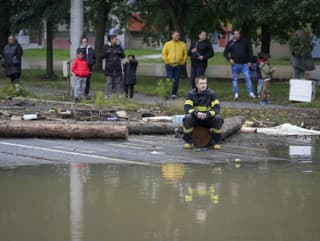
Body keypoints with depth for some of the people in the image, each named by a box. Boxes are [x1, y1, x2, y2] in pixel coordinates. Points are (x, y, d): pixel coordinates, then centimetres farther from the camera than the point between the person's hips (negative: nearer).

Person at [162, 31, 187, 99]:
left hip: (179, 65, 1)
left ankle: (174, 93, 9)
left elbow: (185, 54, 5)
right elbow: (164, 54, 4)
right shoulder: (167, 44, 3)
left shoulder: (182, 45, 5)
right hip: (169, 65, -1)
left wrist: (183, 62, -2)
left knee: (176, 80, 1)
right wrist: (166, 61, -3)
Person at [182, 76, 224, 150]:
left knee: (218, 118, -29)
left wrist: (207, 114, -30)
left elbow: (216, 108, -12)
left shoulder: (211, 93, -5)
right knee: (187, 118, -32)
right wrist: (196, 113, -35)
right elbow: (187, 108, -15)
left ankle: (215, 141, -10)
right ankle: (188, 141, -12)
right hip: (195, 119, 0)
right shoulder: (191, 94, -6)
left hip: (208, 118, 0)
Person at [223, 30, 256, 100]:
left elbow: (250, 51, 11)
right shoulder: (230, 43, 4)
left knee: (247, 78, -7)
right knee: (235, 79, 3)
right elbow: (225, 53, 8)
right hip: (235, 64, 0)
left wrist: (249, 61, 5)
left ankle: (250, 93, -4)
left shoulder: (245, 42, 5)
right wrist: (229, 59, -9)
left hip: (244, 64, 0)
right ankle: (236, 94, 9)